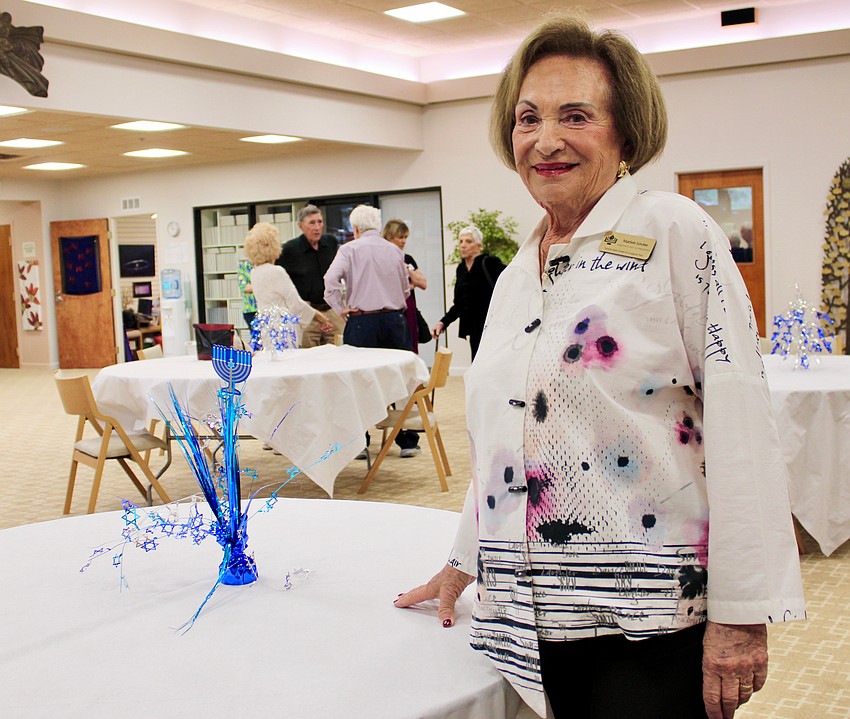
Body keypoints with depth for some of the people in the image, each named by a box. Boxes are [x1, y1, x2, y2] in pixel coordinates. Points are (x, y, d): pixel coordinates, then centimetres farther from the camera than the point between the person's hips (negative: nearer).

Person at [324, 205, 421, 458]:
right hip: (394, 319, 3)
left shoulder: (350, 249, -3)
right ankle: (408, 441, 11)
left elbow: (331, 278, -16)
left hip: (362, 321, -3)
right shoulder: (394, 250, 9)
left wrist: (340, 308, -6)